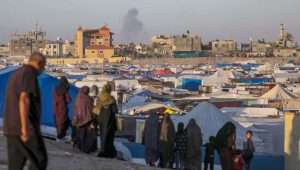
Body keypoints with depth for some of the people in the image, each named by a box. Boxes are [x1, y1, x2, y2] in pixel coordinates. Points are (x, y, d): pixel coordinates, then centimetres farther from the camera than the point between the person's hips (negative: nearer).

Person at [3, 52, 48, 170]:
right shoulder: (29, 74, -12)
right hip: (24, 127, -9)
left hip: (12, 127, 9)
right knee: (40, 160, 0)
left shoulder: (16, 74, 19)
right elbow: (24, 100, -22)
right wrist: (25, 128, -26)